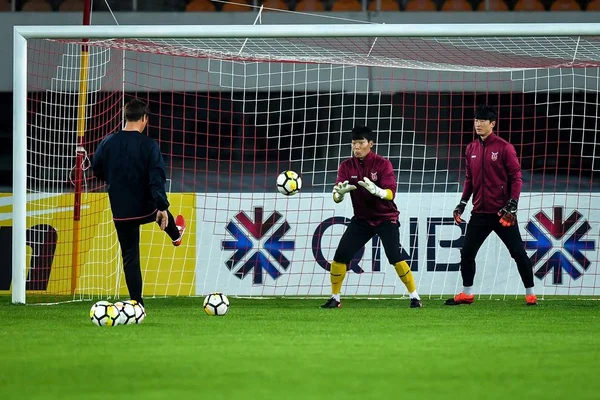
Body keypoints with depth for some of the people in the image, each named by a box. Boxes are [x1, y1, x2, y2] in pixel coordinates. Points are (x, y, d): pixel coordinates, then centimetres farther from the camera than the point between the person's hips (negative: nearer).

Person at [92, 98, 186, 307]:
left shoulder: (108, 143, -5)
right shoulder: (149, 145, -16)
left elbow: (97, 170, 10)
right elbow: (157, 178, -22)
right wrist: (162, 207, -22)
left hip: (121, 212, 1)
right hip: (146, 209, -1)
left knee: (130, 257, 8)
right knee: (161, 211, 36)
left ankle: (137, 303, 6)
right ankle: (176, 234, 67)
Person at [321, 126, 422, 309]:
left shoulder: (382, 164, -14)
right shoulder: (346, 166, -5)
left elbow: (390, 193, -26)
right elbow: (336, 196, -15)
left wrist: (376, 190, -48)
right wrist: (340, 191, -40)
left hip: (386, 219, -4)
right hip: (361, 220, 4)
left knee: (395, 257, -18)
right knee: (340, 256, -5)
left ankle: (414, 297, -7)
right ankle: (335, 298, 11)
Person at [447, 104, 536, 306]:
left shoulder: (504, 147, -8)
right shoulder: (471, 149, 8)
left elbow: (516, 177, -9)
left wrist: (512, 204, -17)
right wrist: (463, 203, 9)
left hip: (502, 213, -5)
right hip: (479, 213, 5)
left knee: (518, 252, -3)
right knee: (467, 252, 6)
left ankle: (530, 294, 7)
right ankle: (466, 293, 18)